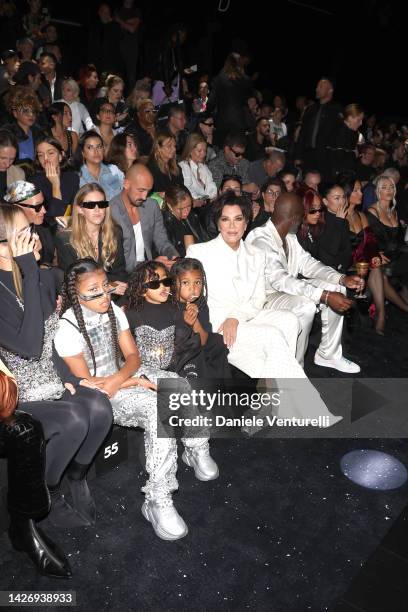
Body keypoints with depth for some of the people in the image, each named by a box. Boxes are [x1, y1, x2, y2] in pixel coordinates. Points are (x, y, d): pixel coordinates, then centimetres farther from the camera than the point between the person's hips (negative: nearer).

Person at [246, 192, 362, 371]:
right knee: (306, 305, -35)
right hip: (265, 296, -9)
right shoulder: (261, 240, -27)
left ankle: (328, 354, 7)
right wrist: (325, 296, -40)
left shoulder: (289, 236, 3)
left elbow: (306, 262, 6)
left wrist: (342, 279, -8)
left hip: (288, 288, 10)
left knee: (336, 289, -2)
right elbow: (280, 280, -35)